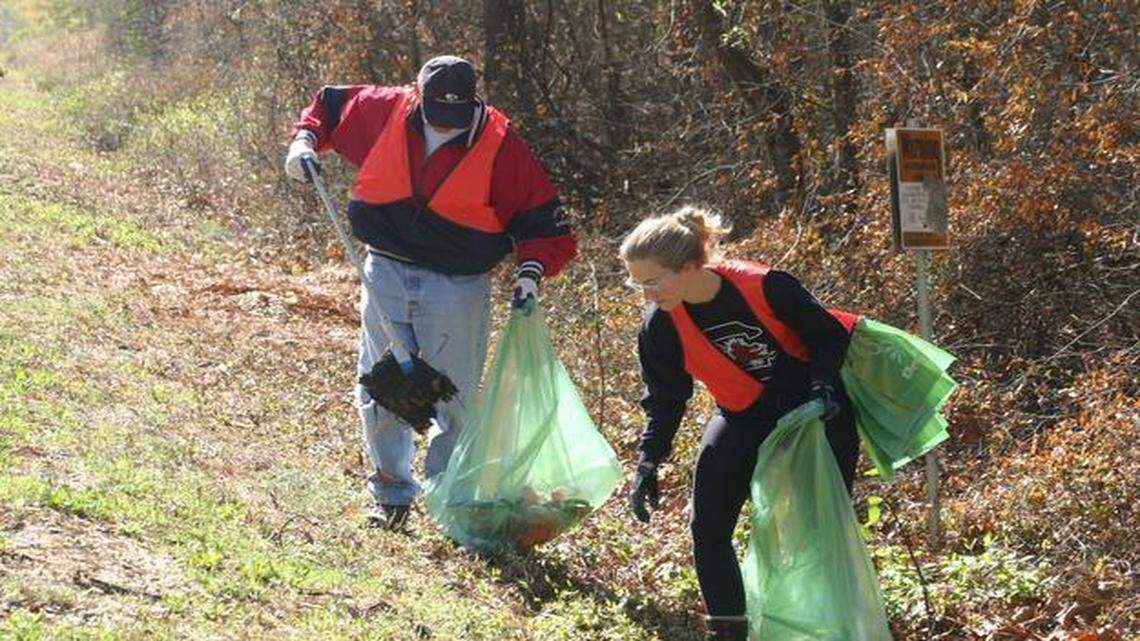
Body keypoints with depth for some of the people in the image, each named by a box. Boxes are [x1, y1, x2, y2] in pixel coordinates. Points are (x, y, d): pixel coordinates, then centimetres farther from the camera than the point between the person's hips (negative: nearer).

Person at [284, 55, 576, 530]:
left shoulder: (500, 146, -12)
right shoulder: (384, 112, -6)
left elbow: (544, 220, -6)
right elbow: (329, 105, 14)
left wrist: (530, 273, -20)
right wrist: (305, 141, -4)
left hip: (458, 288, -2)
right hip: (386, 274, 3)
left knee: (454, 398, 3)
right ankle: (392, 495, 24)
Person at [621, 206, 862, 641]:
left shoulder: (765, 287, -27)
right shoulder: (660, 327, -15)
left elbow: (826, 334, -13)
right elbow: (663, 401, -3)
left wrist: (823, 383, -28)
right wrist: (647, 465, -11)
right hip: (743, 420, 3)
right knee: (708, 529, -7)